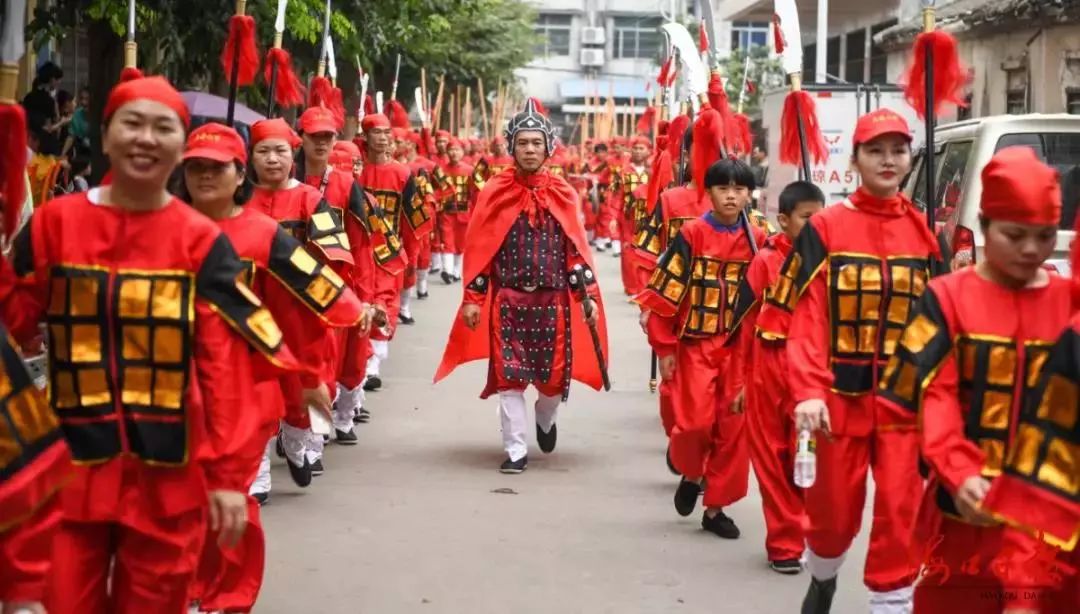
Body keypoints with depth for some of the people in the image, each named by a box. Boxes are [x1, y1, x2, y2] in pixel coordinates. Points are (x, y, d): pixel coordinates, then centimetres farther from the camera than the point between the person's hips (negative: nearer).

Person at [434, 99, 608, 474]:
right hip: (508, 299, -1)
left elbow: (577, 249, 5)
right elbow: (478, 248, 0)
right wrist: (473, 298, -5)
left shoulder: (563, 194, 4)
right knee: (509, 375, -2)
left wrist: (589, 298, -1)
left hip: (553, 300, 1)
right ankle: (516, 450, 6)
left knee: (554, 375, 6)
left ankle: (545, 420, 38)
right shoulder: (495, 192, -1)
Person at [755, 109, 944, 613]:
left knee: (900, 513, -3)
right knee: (834, 510, 12)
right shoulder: (825, 228, -3)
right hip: (841, 393, -1)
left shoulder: (924, 232, 5)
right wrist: (807, 392, -20)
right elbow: (805, 319, -9)